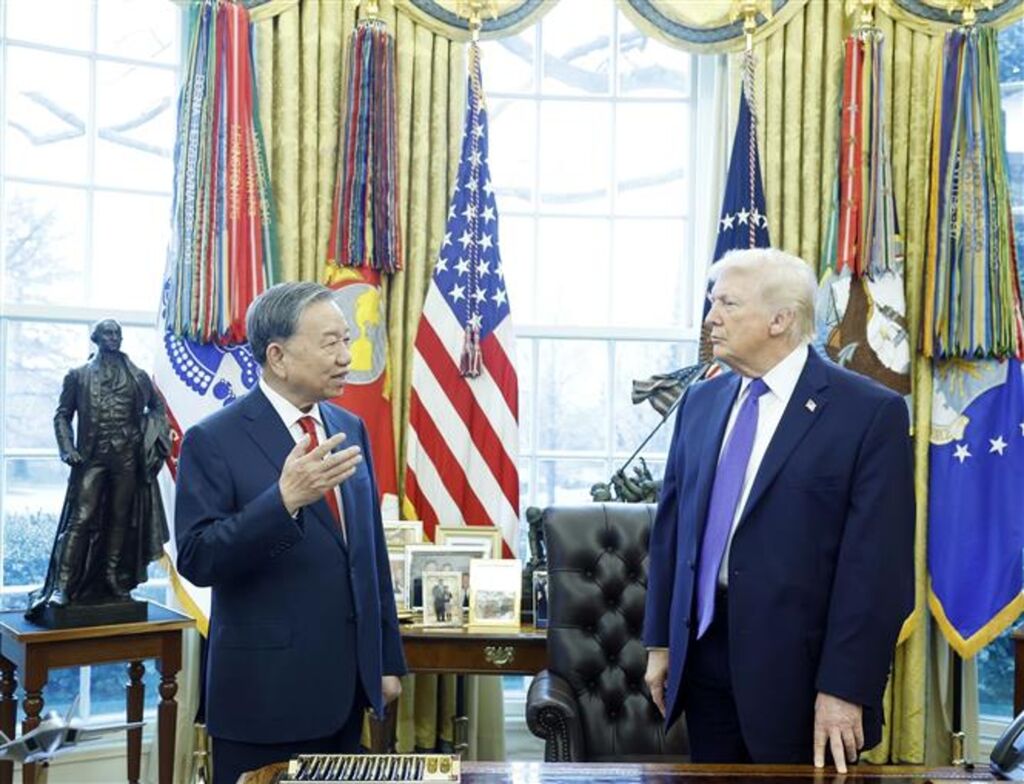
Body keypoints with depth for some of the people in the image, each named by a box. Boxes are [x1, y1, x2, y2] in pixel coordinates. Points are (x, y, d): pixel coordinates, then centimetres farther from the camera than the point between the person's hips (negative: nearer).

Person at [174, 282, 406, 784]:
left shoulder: (350, 430, 9)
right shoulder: (213, 441, -9)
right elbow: (196, 561, -17)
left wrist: (388, 659, 12)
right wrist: (285, 498, -29)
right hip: (265, 691, -5)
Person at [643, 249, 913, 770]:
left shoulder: (871, 412, -10)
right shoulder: (700, 402, 8)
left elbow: (878, 564, -13)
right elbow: (671, 525, 11)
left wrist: (845, 690, -15)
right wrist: (660, 641, 10)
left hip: (796, 665, -5)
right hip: (704, 648, 5)